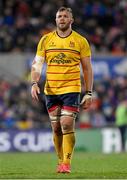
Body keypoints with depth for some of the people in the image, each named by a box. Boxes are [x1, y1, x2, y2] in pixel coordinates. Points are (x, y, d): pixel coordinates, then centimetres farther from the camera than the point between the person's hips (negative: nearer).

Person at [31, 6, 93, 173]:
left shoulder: (80, 41, 2)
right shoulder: (46, 39, 7)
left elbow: (87, 68, 5)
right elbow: (37, 64, 5)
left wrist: (89, 93, 0)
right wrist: (34, 83, -11)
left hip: (71, 89, -3)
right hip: (50, 90, 3)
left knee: (67, 125, -14)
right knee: (56, 128, 6)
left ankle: (67, 163, -10)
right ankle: (60, 161, 17)